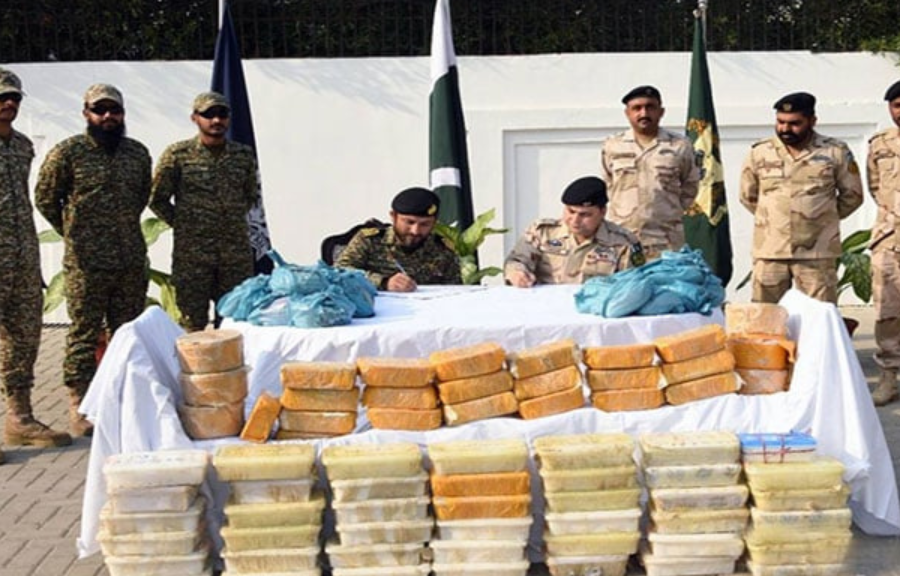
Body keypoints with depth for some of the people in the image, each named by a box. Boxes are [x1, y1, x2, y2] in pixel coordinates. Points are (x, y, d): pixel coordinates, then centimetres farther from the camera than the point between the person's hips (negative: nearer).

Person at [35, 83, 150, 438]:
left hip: (132, 262, 5)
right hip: (86, 264, -4)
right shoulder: (68, 152, -4)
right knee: (84, 335, -1)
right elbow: (45, 199, 4)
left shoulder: (138, 153, 9)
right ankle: (78, 405, 5)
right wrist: (73, 233, 9)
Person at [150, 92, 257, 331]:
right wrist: (183, 225, 2)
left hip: (237, 254, 3)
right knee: (193, 323, 1)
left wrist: (234, 221, 12)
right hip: (191, 254, -3)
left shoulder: (244, 155, 7)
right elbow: (157, 200, 4)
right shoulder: (177, 155, -2)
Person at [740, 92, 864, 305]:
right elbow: (748, 196, 17)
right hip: (769, 251, 2)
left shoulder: (835, 152, 1)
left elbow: (852, 194, 10)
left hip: (816, 252, -2)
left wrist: (822, 218, 10)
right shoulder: (759, 153, 6)